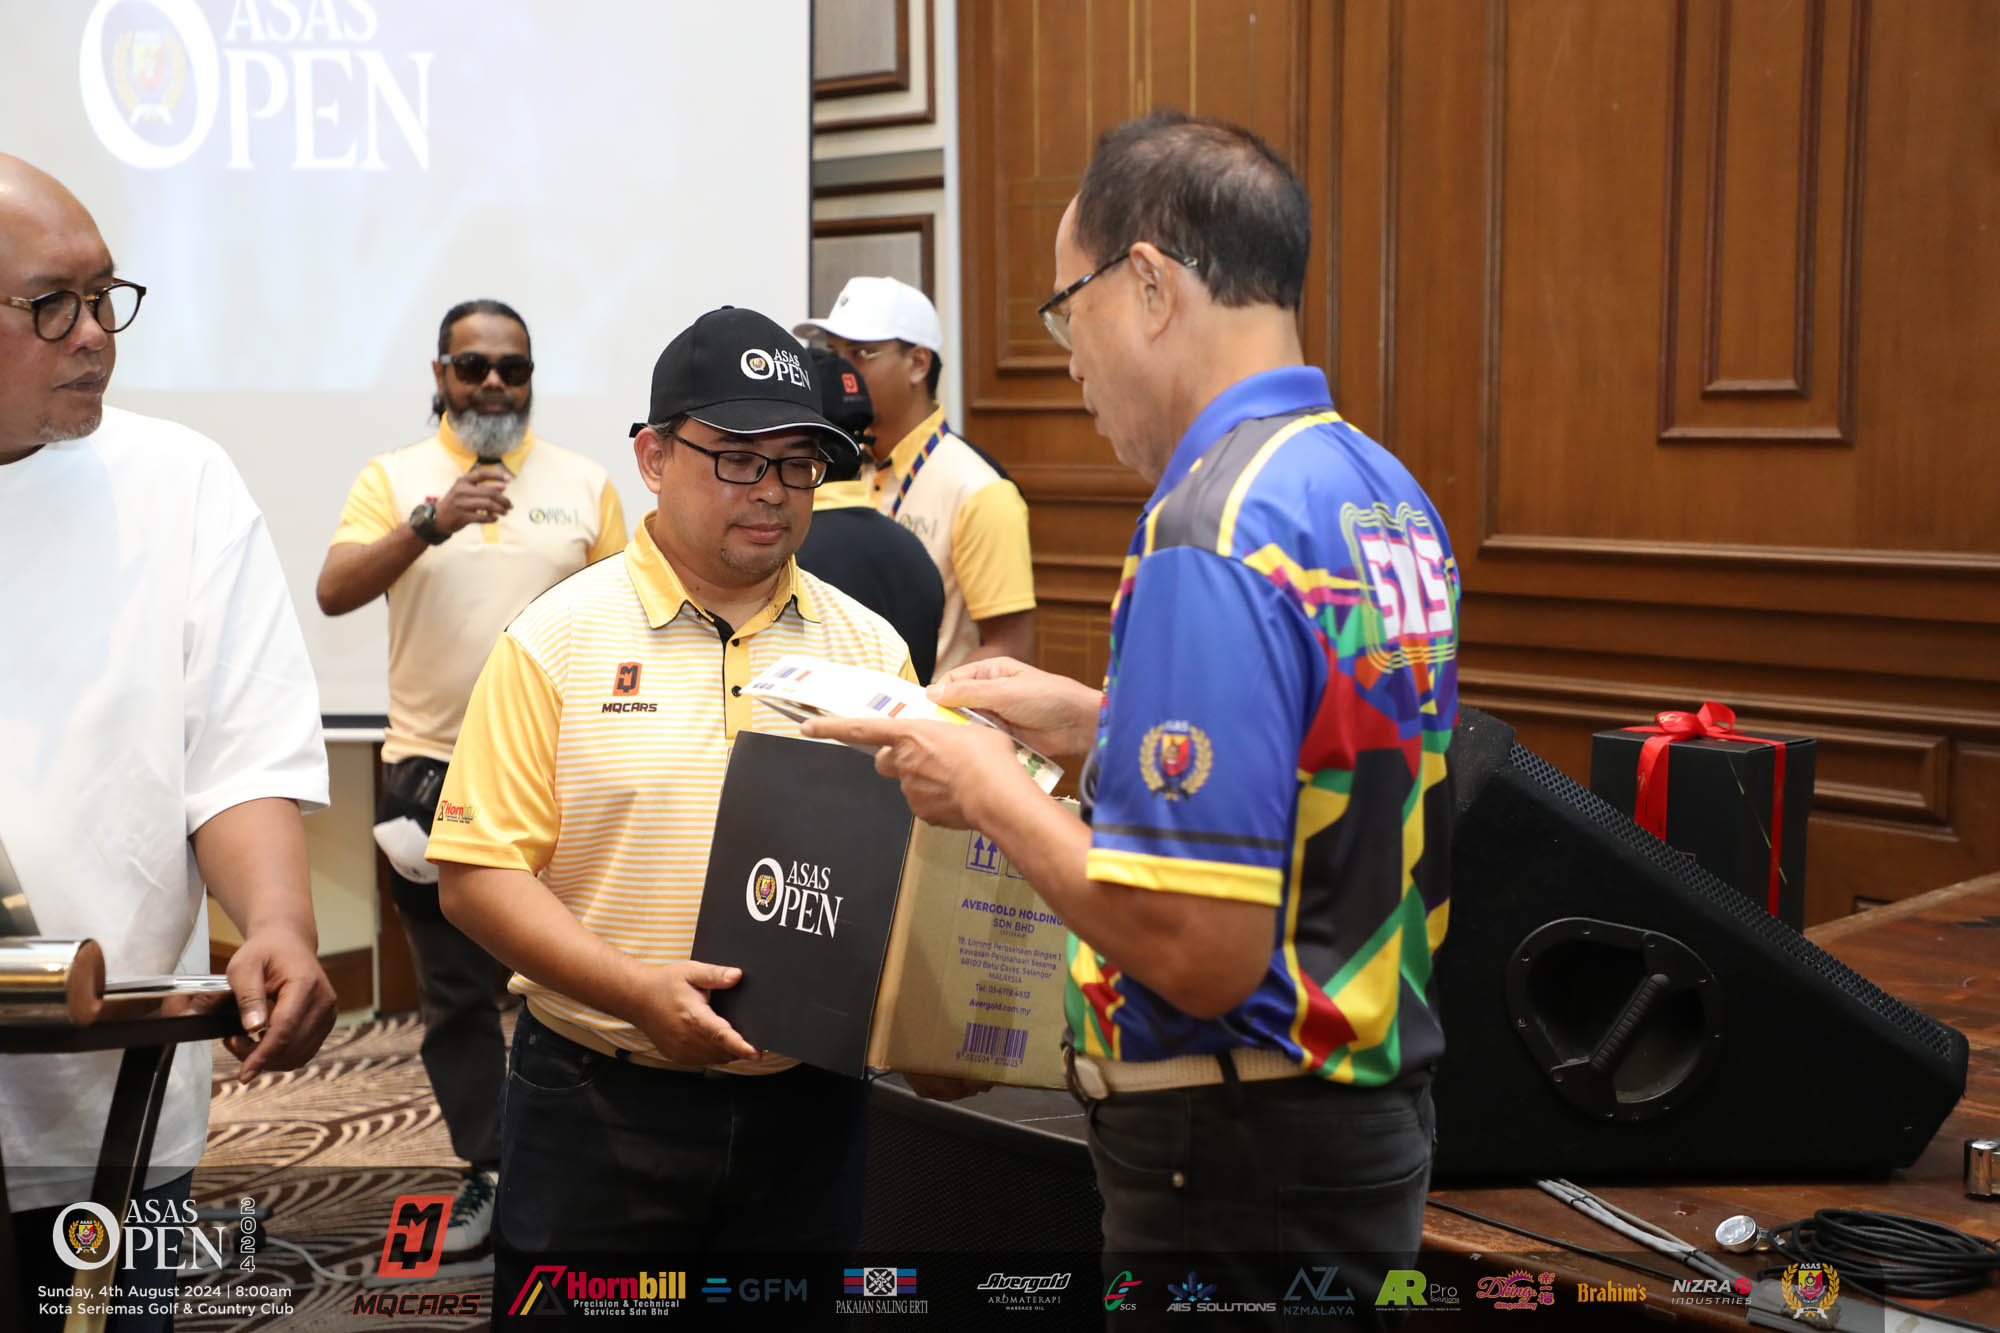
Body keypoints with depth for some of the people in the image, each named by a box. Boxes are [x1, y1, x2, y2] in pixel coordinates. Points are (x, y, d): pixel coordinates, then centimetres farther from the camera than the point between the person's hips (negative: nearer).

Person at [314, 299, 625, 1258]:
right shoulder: (393, 479, 3)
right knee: (455, 990, 8)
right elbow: (334, 592, -12)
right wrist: (431, 521, -26)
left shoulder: (585, 484, 5)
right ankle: (489, 1171, 21)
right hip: (431, 771, 0)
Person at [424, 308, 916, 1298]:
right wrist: (635, 989, -19)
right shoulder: (557, 642, -2)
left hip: (805, 1107, 3)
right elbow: (477, 873, -7)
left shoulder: (870, 649, 7)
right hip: (599, 1110, -2)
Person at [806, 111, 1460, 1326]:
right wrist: (1100, 722, 13)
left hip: (1242, 1171, -9)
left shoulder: (1212, 535, -23)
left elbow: (1203, 952, -27)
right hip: (1380, 1101, 9)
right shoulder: (1388, 495, 5)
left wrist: (989, 791, -14)